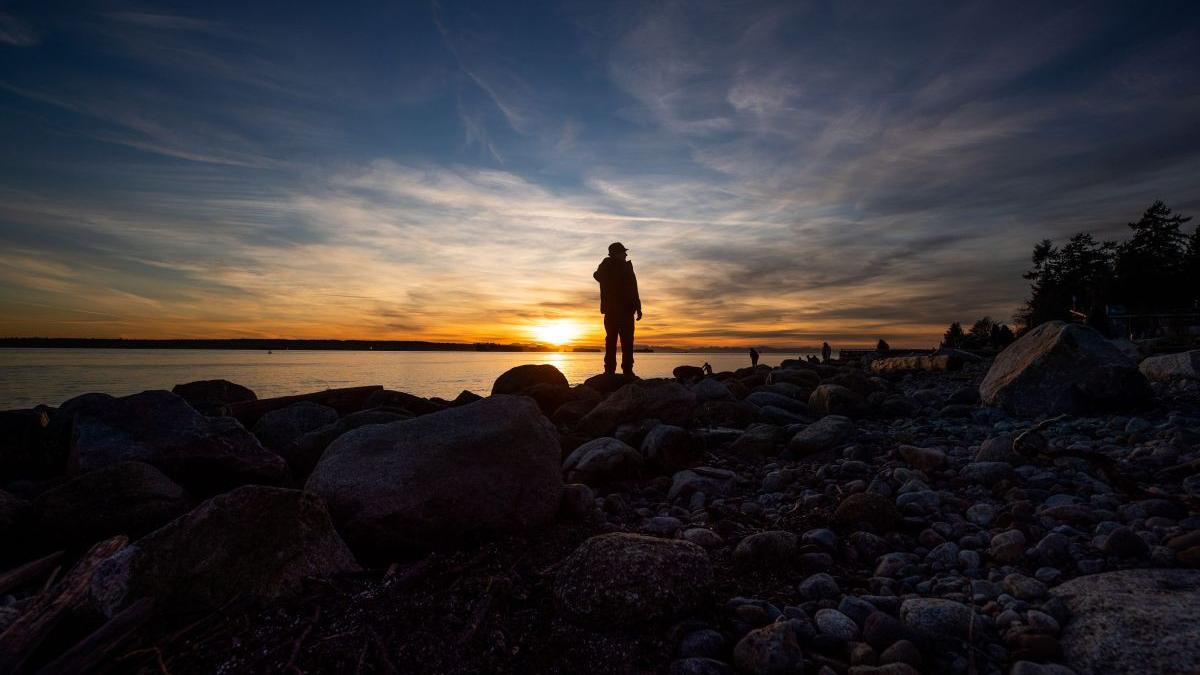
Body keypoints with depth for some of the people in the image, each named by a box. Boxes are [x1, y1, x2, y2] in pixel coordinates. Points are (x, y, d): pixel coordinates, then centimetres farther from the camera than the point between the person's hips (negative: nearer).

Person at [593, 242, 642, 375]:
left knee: (611, 341, 7)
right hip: (625, 309, -5)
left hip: (609, 310, 6)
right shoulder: (625, 266, -5)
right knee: (627, 342, -5)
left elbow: (596, 275, 35)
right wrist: (638, 308, -10)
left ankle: (609, 371, 2)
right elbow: (632, 290, -12)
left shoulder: (604, 266, 11)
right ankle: (627, 371, -10)